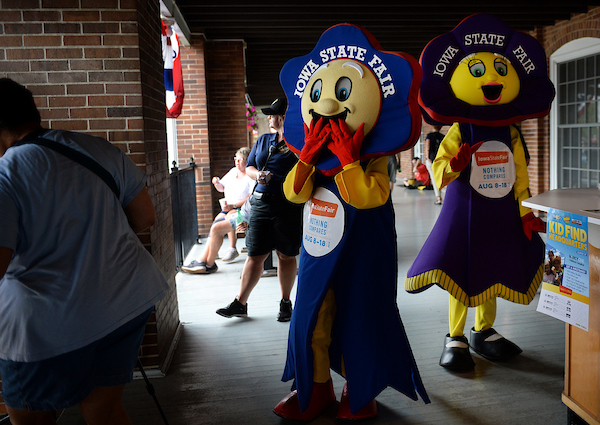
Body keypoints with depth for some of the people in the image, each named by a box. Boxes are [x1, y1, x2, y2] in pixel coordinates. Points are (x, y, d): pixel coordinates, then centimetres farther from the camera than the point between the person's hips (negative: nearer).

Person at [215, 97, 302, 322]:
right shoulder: (263, 140, 17)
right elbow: (249, 167, 20)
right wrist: (258, 174, -1)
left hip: (289, 205, -4)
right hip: (261, 203, 4)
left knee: (286, 255, 6)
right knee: (255, 255, 5)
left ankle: (285, 302, 22)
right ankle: (240, 304, 11)